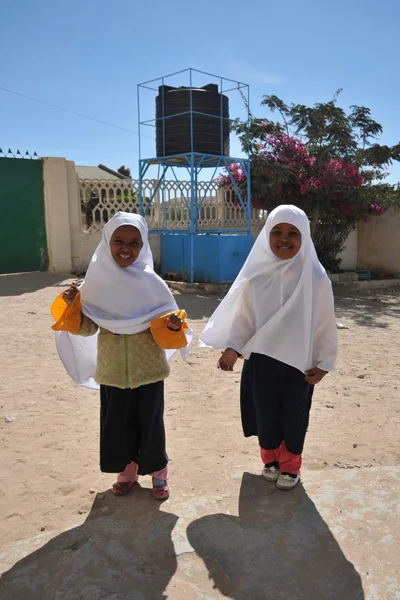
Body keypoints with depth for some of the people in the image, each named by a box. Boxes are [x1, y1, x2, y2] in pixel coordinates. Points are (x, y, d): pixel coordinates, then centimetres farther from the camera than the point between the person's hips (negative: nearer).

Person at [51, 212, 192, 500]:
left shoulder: (152, 284, -12)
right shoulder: (98, 281, -7)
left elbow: (165, 328, -6)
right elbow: (88, 328, -2)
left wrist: (173, 325, -27)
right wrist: (71, 307, -18)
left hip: (148, 370, -2)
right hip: (112, 371, 2)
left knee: (150, 423, 11)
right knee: (116, 424, 15)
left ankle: (158, 472, 35)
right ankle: (126, 471, 38)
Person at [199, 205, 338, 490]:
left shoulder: (316, 279, -12)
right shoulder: (256, 276, -7)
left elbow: (325, 323, -6)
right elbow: (243, 317, -1)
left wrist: (323, 362, -4)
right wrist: (233, 349, -13)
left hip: (299, 361, -1)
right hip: (261, 359, 2)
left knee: (293, 415, 12)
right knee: (265, 412, 14)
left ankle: (290, 466, 34)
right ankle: (271, 459, 38)